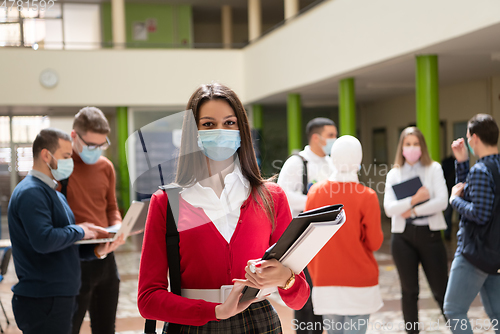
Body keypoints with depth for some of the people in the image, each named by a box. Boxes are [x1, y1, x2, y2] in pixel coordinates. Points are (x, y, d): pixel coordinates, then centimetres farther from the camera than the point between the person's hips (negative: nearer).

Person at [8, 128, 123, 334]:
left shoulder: (55, 194, 19)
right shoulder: (31, 193, -14)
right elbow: (43, 241, -28)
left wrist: (96, 250, 2)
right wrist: (79, 231, -13)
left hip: (60, 299, 10)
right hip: (42, 302, -10)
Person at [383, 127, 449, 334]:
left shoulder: (434, 169, 4)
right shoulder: (394, 174, 7)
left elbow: (442, 201, -9)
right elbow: (389, 208, -6)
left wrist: (414, 210, -12)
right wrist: (414, 199, -17)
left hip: (429, 233, -1)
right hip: (403, 236, 2)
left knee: (441, 290, -1)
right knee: (409, 291, 8)